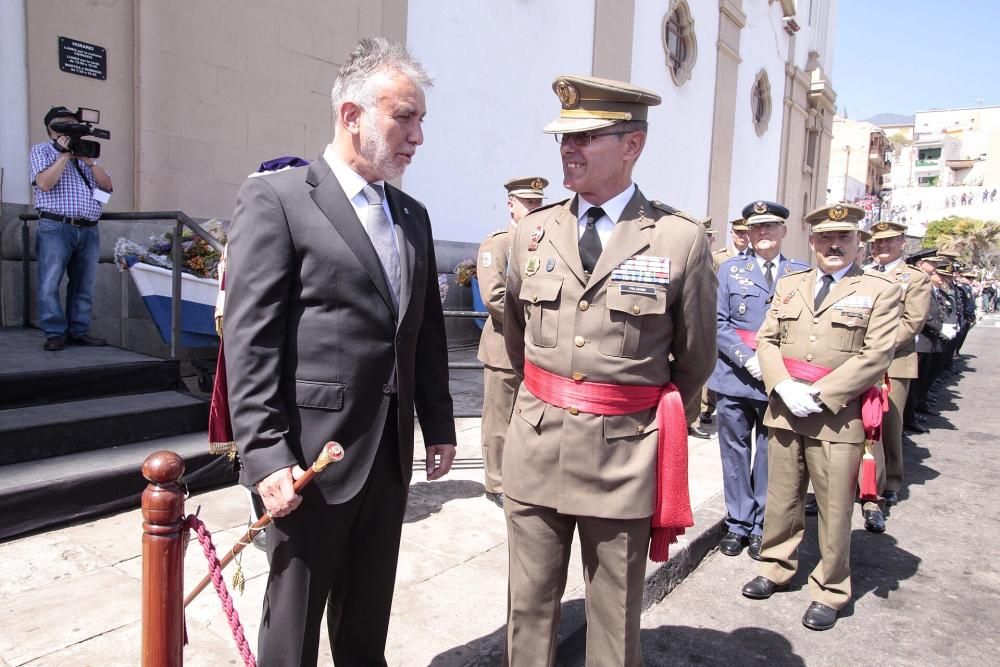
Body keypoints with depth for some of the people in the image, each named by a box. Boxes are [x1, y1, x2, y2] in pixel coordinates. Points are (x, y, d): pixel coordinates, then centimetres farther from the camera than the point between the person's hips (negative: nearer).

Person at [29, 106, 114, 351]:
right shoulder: (41, 150, 9)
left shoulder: (87, 152, 23)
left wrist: (88, 160, -3)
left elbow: (107, 185, 10)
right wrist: (65, 154, -7)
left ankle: (79, 331, 11)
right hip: (56, 228, -4)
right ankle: (55, 333, -2)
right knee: (50, 284, -7)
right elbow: (45, 183, -8)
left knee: (84, 285, 5)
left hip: (89, 230, 4)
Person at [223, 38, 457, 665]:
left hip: (391, 451, 6)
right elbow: (249, 342, -13)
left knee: (368, 617, 20)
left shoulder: (413, 216, 12)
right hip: (313, 453, -6)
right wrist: (267, 455, -17)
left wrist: (439, 424, 13)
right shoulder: (275, 198, -8)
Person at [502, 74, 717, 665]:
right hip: (536, 443, 3)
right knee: (529, 605, 16)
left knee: (616, 615, 15)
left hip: (625, 452, -2)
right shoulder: (534, 232, 3)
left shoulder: (682, 239, -7)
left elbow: (696, 358, 5)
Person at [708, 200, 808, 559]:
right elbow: (717, 323, 1)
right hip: (735, 379, 1)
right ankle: (738, 524, 22)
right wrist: (747, 358, -12)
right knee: (735, 453, 8)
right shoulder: (730, 269, 7)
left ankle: (763, 529, 20)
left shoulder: (801, 273, 6)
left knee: (771, 455, 6)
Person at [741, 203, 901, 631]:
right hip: (784, 410, 4)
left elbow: (876, 356, -9)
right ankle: (776, 567, 31)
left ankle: (830, 591, 19)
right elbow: (766, 340, 8)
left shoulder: (880, 291, 1)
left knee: (834, 507, 3)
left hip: (838, 415, -3)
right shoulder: (788, 285, 13)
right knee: (781, 497, 13)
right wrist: (785, 387, -10)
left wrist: (819, 395, -15)